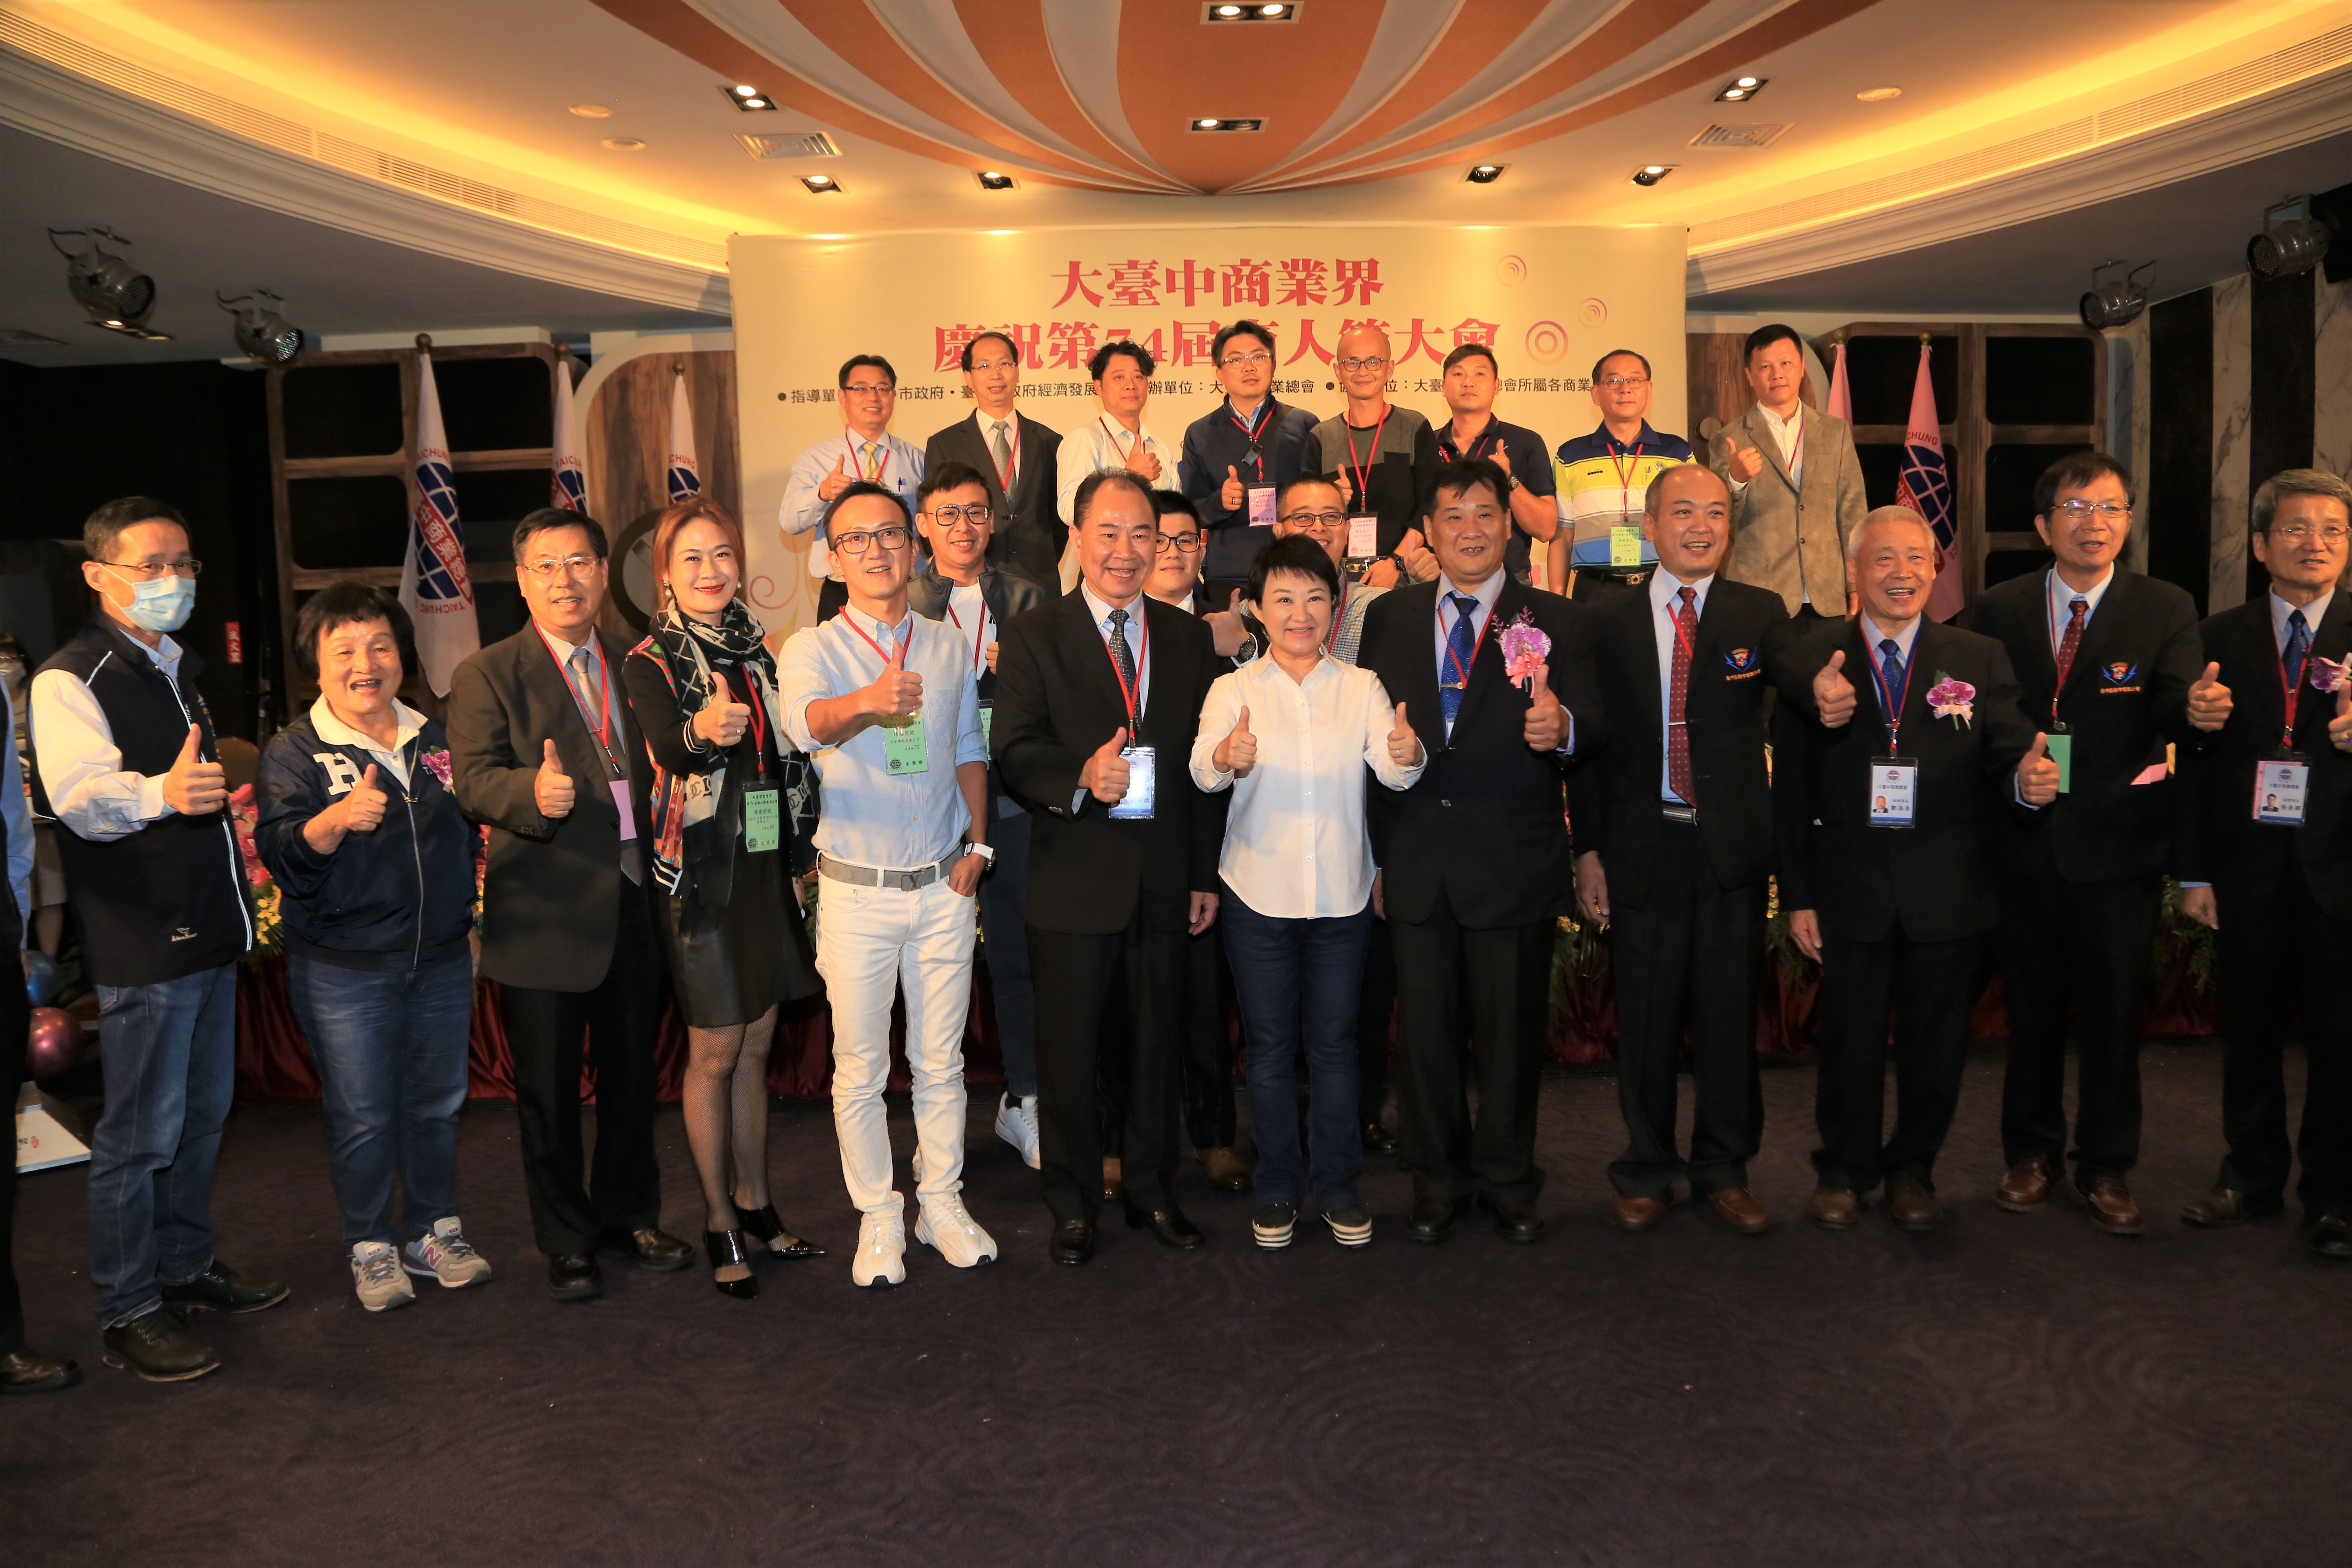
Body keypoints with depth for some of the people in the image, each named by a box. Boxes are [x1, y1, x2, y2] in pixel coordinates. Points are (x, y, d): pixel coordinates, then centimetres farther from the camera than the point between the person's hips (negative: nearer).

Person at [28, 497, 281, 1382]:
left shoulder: (182, 670, 15)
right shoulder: (69, 681, -12)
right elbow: (81, 795, -30)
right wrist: (161, 794, -48)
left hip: (209, 931, 9)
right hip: (141, 944, -9)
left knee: (201, 1113, 18)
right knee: (140, 1133, -2)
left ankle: (186, 1268, 33)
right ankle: (128, 1316, 10)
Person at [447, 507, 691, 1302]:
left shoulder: (633, 667, 12)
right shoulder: (487, 676, -4)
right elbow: (473, 780, -15)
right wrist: (533, 790, -35)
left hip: (634, 906, 4)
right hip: (546, 915, -4)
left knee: (631, 1071, 16)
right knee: (550, 1085, 7)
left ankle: (629, 1212, 34)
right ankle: (566, 1239, 24)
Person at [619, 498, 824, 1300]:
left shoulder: (757, 652, 8)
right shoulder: (650, 663, -9)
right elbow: (668, 748, -30)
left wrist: (796, 863, 13)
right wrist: (703, 732, -53)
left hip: (764, 871, 5)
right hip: (700, 878, -5)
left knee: (755, 1047, 14)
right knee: (714, 1055, 3)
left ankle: (755, 1204, 27)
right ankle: (720, 1223, 17)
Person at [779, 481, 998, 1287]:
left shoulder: (950, 647, 6)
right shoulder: (813, 648, -7)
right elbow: (806, 720, -30)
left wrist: (976, 843, 4)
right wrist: (868, 701, -51)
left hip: (944, 888, 3)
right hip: (856, 891, -2)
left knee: (940, 1059, 13)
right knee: (860, 1067, 7)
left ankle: (943, 1203, 29)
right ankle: (878, 1216, 24)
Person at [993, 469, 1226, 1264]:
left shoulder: (1188, 636, 9)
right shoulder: (1033, 636, -2)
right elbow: (1015, 753, -9)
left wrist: (1205, 874, 6)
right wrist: (1082, 776, -29)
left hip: (1165, 877, 3)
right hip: (1075, 878, -3)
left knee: (1158, 1039, 13)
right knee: (1069, 1047, 6)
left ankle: (1152, 1190, 31)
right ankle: (1073, 1203, 23)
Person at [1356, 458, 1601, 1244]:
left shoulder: (1554, 621, 1)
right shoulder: (1388, 617, 7)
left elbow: (1593, 728, -9)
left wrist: (1562, 727, -34)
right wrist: (1373, 854, 3)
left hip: (1512, 866, -2)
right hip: (1415, 866, 2)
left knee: (1511, 1031, 10)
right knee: (1425, 1030, 10)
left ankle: (1508, 1180, 29)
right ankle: (1438, 1180, 28)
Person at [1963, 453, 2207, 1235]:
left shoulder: (2166, 609, -1)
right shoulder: (1997, 610, 2)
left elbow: (2173, 707, -16)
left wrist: (2196, 711, -37)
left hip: (2118, 848, -1)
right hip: (2027, 842, 1)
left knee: (2114, 1011, 7)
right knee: (2032, 1007, 13)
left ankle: (2107, 1169, 24)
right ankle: (2032, 1154, 30)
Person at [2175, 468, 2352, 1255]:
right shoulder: (2221, 637, 5)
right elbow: (2197, 762, 3)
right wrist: (2194, 872, 0)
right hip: (2251, 872, 2)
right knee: (2251, 1029, 12)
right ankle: (2251, 1176, 27)